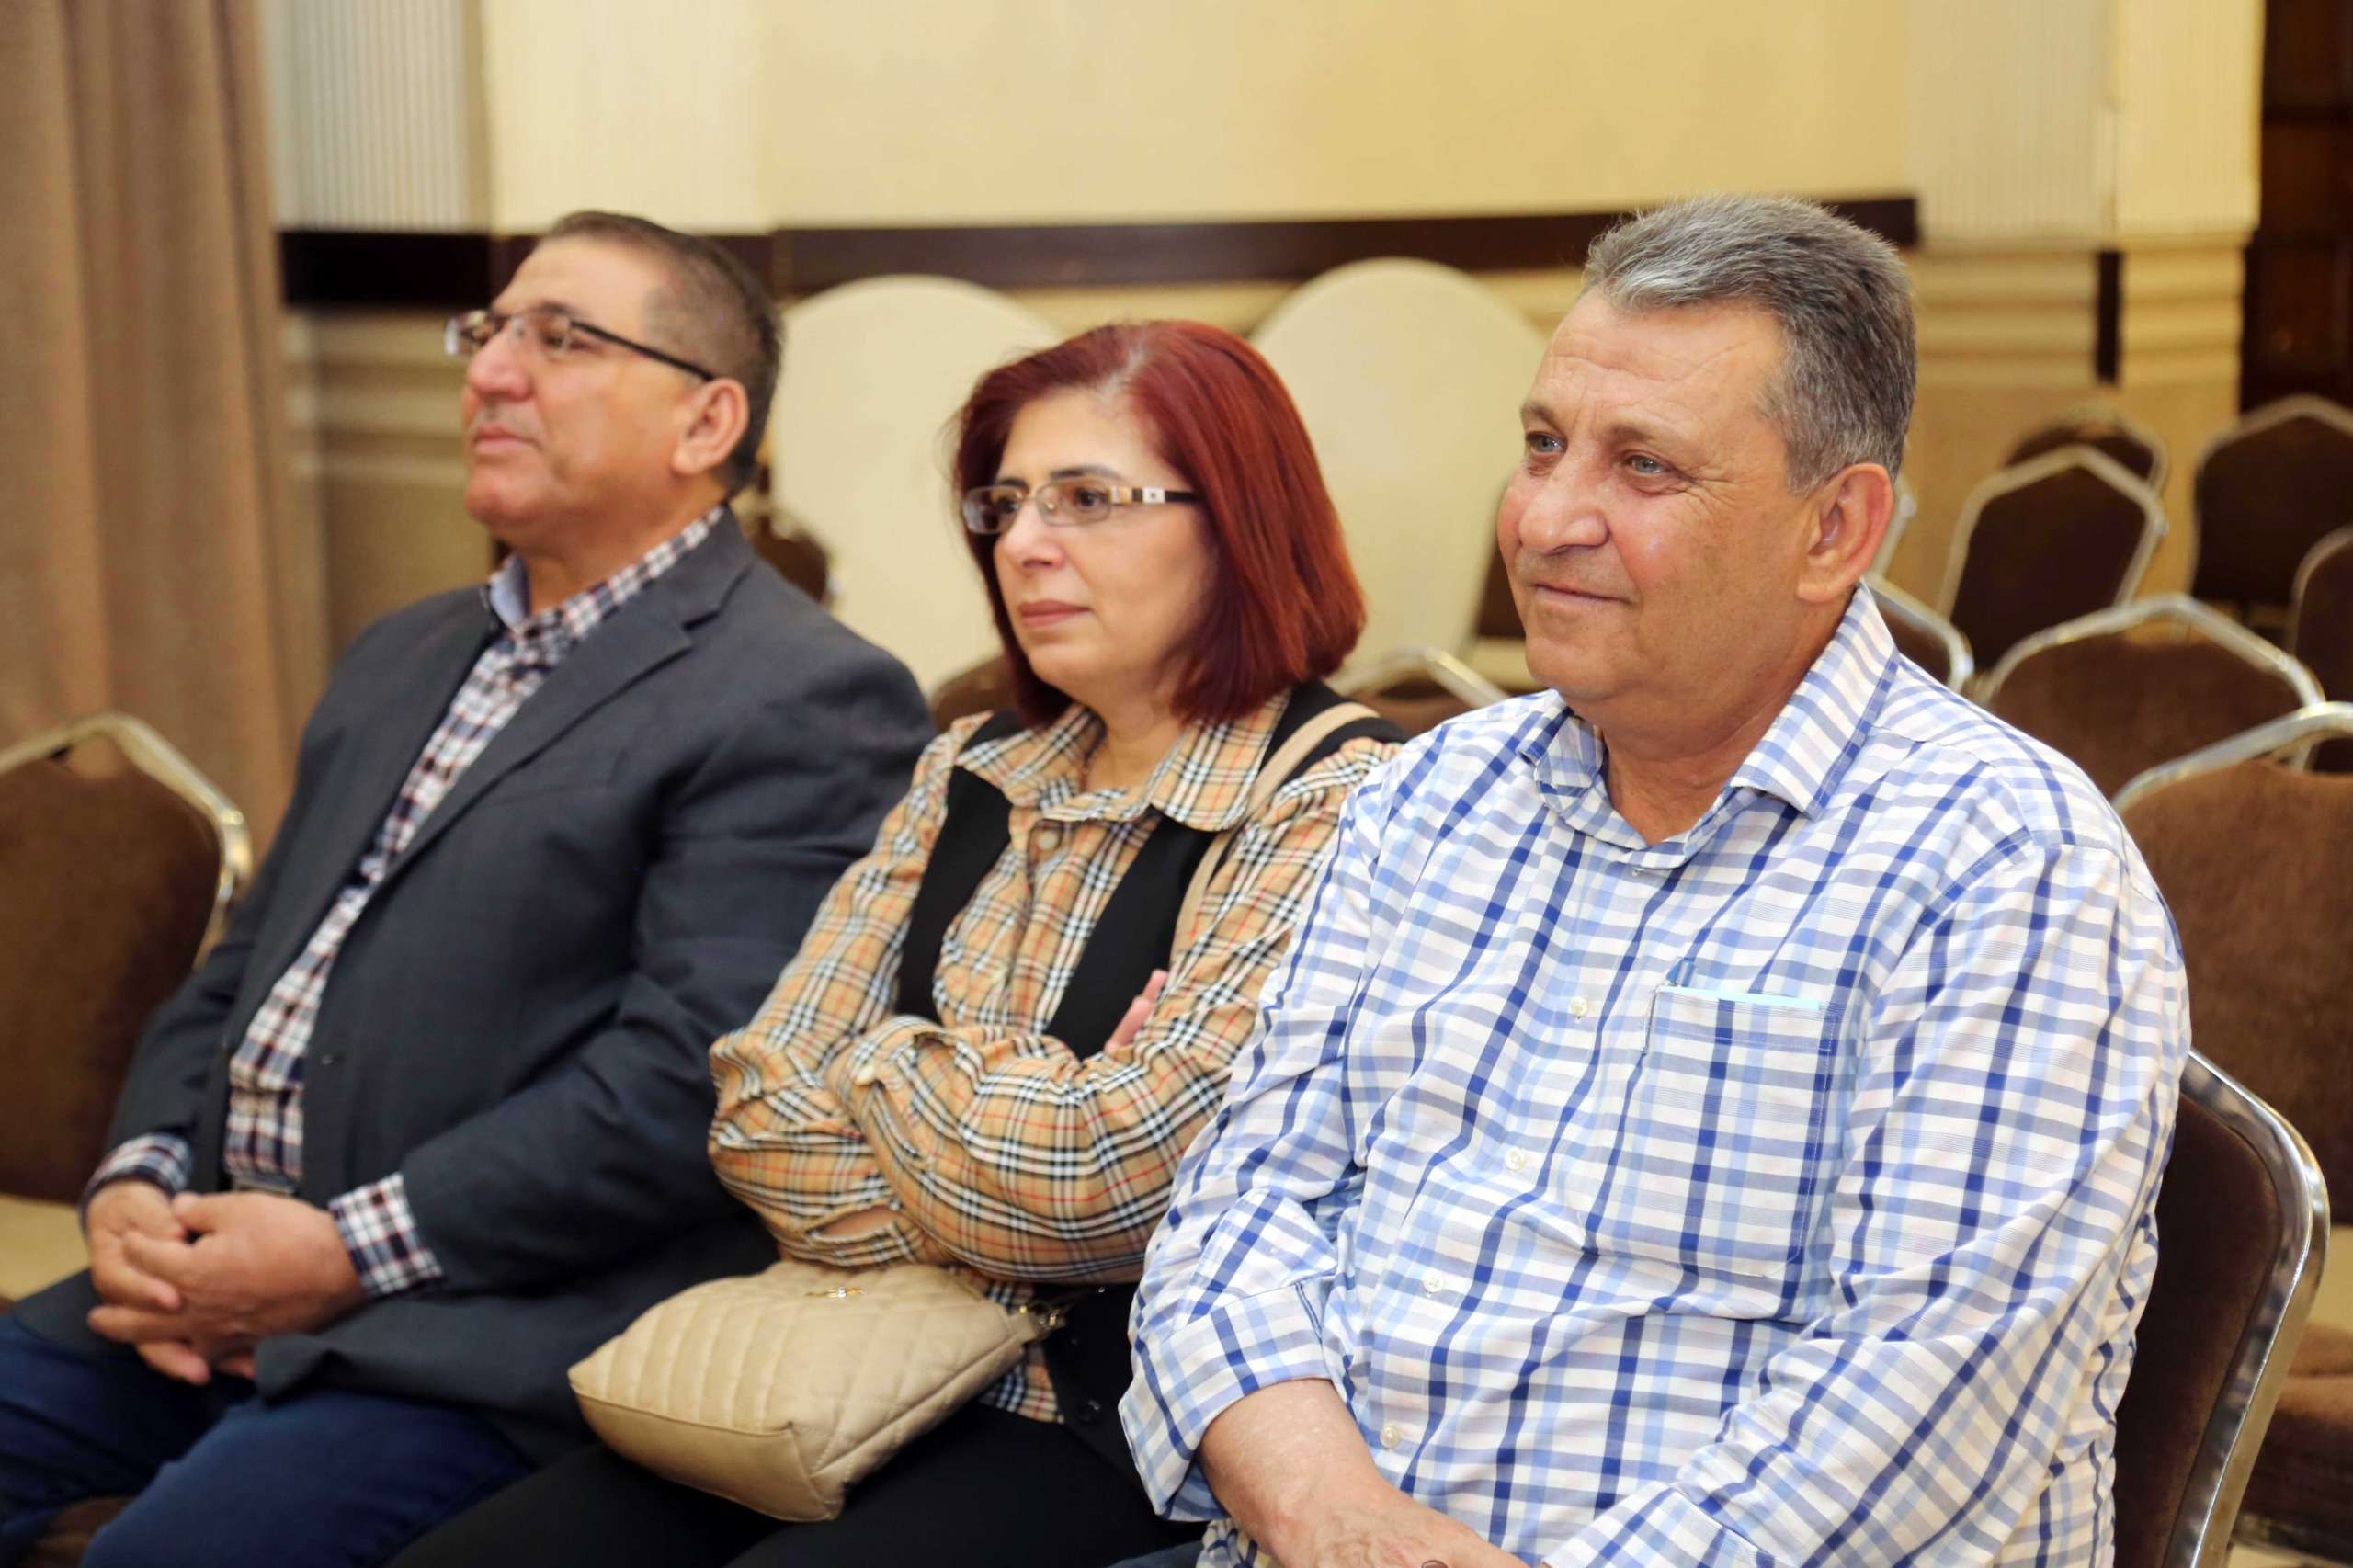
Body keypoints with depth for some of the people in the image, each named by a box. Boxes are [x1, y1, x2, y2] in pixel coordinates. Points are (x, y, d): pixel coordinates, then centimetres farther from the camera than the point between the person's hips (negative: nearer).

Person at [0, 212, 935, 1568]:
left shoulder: (802, 705, -8)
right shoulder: (404, 658, 22)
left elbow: (691, 1077, -17)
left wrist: (350, 1251, -17)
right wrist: (139, 1184, 3)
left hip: (489, 1340, -8)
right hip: (211, 1269, 8)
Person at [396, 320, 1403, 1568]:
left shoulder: (1331, 807, -9)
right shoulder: (971, 775, 13)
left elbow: (1103, 1182, -16)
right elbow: (762, 1112, 7)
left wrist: (886, 1068, 1)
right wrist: (1015, 1109, -8)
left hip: (1116, 1436, -6)